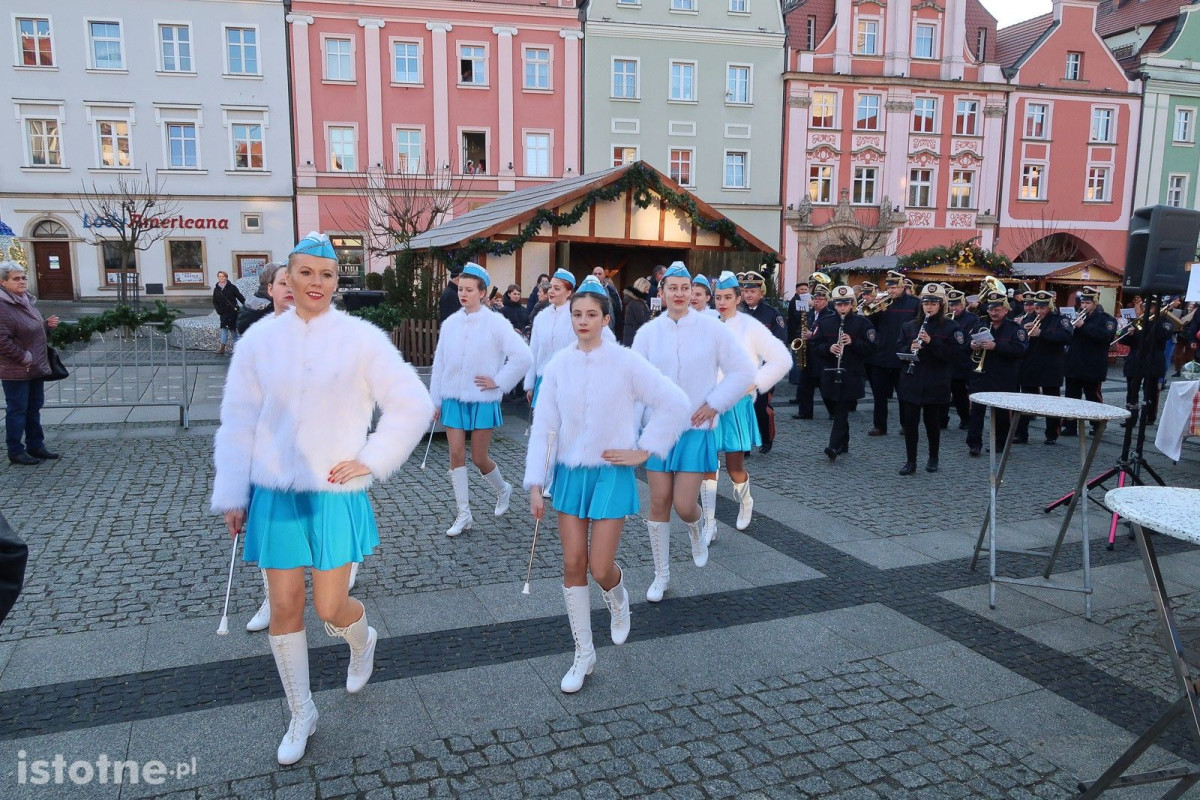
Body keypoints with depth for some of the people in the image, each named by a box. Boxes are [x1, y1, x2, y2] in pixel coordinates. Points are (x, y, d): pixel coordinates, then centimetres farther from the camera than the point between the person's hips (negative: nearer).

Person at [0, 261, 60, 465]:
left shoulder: (25, 302, 11)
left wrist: (48, 325, 5)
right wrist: (24, 357, -19)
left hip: (36, 368, 9)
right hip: (17, 371, -9)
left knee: (34, 409, 16)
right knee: (17, 411, 0)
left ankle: (35, 445, 26)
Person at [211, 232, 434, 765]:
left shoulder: (361, 339, -6)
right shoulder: (259, 340, 0)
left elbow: (413, 406, -2)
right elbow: (238, 422, 4)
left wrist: (371, 461, -6)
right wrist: (232, 496, 2)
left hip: (336, 496, -2)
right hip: (275, 496, 2)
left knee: (331, 609, 2)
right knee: (284, 608, 9)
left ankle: (362, 641, 41)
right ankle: (300, 716, 31)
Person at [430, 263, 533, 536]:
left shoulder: (495, 323, -8)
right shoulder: (450, 324, 4)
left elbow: (523, 356, -12)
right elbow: (439, 364, 8)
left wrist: (498, 382, -10)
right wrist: (435, 401, 9)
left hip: (482, 401, -4)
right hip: (453, 400, 4)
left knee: (479, 458, 3)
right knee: (457, 454, 1)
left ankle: (503, 489, 34)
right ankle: (464, 515, 12)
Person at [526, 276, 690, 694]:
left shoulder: (625, 362, -10)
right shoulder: (559, 366, -1)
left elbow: (675, 404, -8)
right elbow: (543, 427, 0)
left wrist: (644, 450, -7)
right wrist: (535, 485, -4)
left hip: (611, 475, -3)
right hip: (570, 473, 3)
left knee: (600, 568, -4)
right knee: (573, 565, 6)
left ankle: (618, 598, 35)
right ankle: (583, 654, 22)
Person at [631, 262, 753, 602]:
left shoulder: (712, 329, -4)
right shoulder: (648, 332, -1)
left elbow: (742, 371, 0)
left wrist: (715, 404, -6)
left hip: (696, 429, -1)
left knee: (684, 504, -6)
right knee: (659, 502, 5)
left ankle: (697, 530, 33)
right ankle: (661, 574, 23)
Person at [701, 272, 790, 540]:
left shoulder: (750, 327, -3)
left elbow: (782, 359, -4)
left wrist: (753, 384, -8)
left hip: (736, 404, -2)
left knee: (735, 466, 2)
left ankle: (745, 502, 35)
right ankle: (709, 524, 10)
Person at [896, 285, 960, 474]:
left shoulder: (950, 327, -1)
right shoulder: (909, 326, 8)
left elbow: (954, 353, -11)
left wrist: (931, 341, -22)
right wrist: (909, 349, -14)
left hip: (936, 384, -2)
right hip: (911, 382, 2)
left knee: (932, 421, 8)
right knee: (909, 422, 0)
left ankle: (933, 459, 26)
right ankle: (910, 461, 9)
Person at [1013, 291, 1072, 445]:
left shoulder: (1060, 320, -2)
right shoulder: (1028, 320, 10)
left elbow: (1066, 336, -20)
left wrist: (1041, 333, -27)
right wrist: (1023, 330, -14)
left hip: (1050, 369, -3)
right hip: (1029, 368, 3)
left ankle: (1052, 435, 16)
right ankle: (1020, 434, 8)